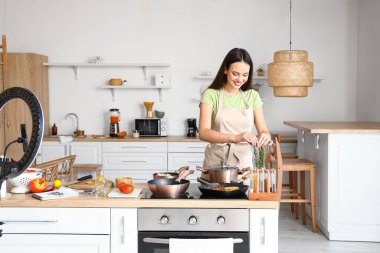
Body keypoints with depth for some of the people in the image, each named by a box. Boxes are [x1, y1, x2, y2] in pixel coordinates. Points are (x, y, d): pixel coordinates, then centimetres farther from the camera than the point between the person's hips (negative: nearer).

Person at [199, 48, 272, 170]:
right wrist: (235, 138, -28)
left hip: (244, 161, 2)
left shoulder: (253, 96, 7)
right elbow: (203, 133, -14)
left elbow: (263, 130, 5)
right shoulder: (210, 95, -3)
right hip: (216, 161, -2)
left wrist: (265, 136, -18)